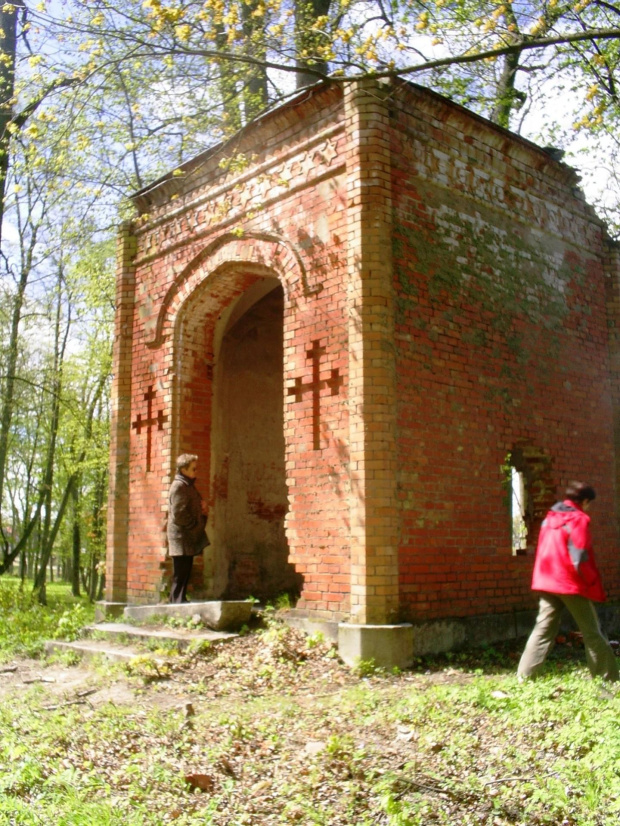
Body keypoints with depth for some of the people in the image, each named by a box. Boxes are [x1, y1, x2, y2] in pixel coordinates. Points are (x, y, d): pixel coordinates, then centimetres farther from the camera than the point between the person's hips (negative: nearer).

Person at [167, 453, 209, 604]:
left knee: (184, 574, 13)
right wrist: (196, 524, -12)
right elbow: (179, 514, -20)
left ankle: (179, 601, 18)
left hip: (189, 538, 10)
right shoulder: (179, 486, -13)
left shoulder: (188, 485, 17)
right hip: (181, 537, -10)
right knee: (180, 575, -6)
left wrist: (202, 508, 6)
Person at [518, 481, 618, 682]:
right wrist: (592, 582, -4)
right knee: (592, 633, 6)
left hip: (547, 582, 6)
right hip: (572, 584, -6)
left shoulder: (550, 518, 11)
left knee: (543, 630, 6)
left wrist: (546, 579, 17)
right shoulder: (578, 519, -10)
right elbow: (580, 559, -16)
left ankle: (524, 676, 0)